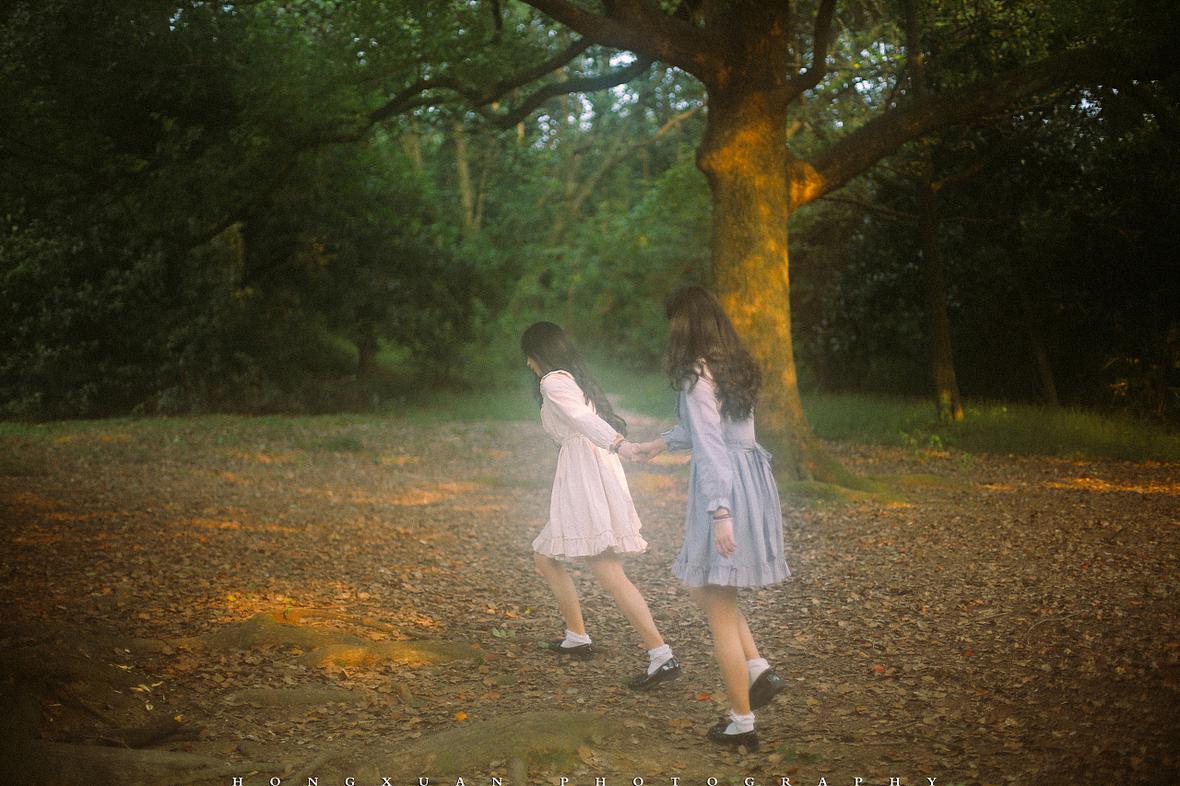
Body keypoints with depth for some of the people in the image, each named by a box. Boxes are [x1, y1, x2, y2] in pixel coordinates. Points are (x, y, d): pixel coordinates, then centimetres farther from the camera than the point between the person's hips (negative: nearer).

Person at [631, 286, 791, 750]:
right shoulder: (736, 368, 13)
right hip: (753, 481, 9)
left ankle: (741, 724, 9)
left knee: (719, 609, 2)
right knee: (704, 588, 24)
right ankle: (759, 670, 12)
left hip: (724, 489, -9)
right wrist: (664, 442, 41)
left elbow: (710, 447, -22)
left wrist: (719, 513, -26)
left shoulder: (698, 376, -14)